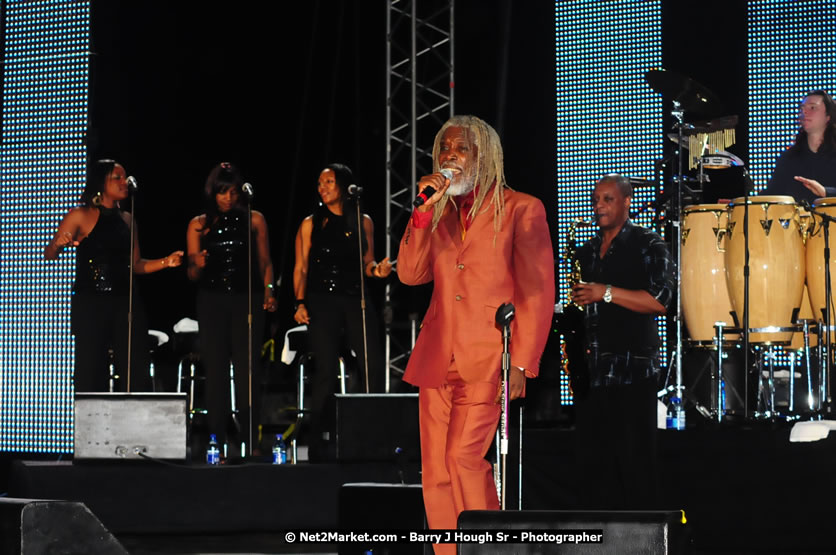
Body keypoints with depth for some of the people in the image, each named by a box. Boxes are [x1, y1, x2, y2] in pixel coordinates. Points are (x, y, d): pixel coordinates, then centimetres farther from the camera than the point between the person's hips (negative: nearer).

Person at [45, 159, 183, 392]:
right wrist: (58, 244, -27)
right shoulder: (80, 216, -1)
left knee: (137, 374, -1)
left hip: (124, 302, 5)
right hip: (90, 304, -5)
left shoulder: (126, 220, 15)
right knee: (90, 372, -4)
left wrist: (165, 262, 4)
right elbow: (49, 255, -5)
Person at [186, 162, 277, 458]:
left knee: (247, 369, -7)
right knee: (216, 370, 0)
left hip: (247, 300, -1)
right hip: (212, 301, 1)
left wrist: (269, 292, -6)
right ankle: (218, 438, 3)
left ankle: (246, 439, -5)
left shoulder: (254, 220, 7)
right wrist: (198, 265, -12)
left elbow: (265, 263, 10)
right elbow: (192, 275, 10)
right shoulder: (199, 225, 8)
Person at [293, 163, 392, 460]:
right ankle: (319, 441, 2)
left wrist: (378, 269, -6)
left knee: (373, 365, -7)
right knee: (326, 370, -6)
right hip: (322, 300, -2)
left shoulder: (363, 222, 11)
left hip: (355, 298, 2)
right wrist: (300, 302, -7)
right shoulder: (311, 224, 5)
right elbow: (301, 268, 5)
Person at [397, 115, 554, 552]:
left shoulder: (521, 210, 1)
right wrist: (425, 210, -2)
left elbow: (537, 292, -3)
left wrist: (521, 363, -10)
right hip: (438, 359, 6)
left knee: (464, 457, -18)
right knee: (436, 472, 1)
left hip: (488, 359, -5)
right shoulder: (439, 212, 18)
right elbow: (410, 273, 7)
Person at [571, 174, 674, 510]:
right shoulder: (587, 251, 19)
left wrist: (607, 293, -16)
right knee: (593, 465, 6)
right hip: (590, 370, 6)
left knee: (634, 465, -7)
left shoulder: (648, 246, -1)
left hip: (632, 371, -6)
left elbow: (659, 301, -13)